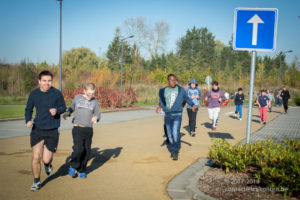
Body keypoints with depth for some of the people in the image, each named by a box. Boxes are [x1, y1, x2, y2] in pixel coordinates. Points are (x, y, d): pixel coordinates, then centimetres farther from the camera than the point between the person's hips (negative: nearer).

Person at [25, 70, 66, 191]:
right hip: (37, 129, 2)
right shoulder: (34, 94, 0)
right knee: (36, 157, -4)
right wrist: (28, 120, -8)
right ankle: (36, 182, 19)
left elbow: (63, 107, 4)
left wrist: (56, 110, -18)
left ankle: (48, 164, 39)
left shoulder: (57, 93, -6)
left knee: (46, 159, -1)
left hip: (53, 131, -1)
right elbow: (28, 109, 11)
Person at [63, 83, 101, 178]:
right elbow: (72, 107, 20)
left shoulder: (95, 101, 6)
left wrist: (96, 118, -17)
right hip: (77, 128, -2)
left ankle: (82, 171, 24)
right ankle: (73, 166, 8)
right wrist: (68, 113, -1)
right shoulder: (78, 97, 5)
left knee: (87, 151, 3)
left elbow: (98, 114, 7)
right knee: (79, 149, -19)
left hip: (88, 130, 2)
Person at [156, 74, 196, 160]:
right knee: (170, 135, 8)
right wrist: (160, 106, -11)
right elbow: (162, 102, 12)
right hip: (167, 116, 2)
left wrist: (193, 105, -9)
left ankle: (175, 152, -7)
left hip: (177, 115, -2)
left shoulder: (180, 89, 1)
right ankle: (173, 150, 27)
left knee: (175, 133, -18)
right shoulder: (163, 91, 4)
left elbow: (187, 98, 9)